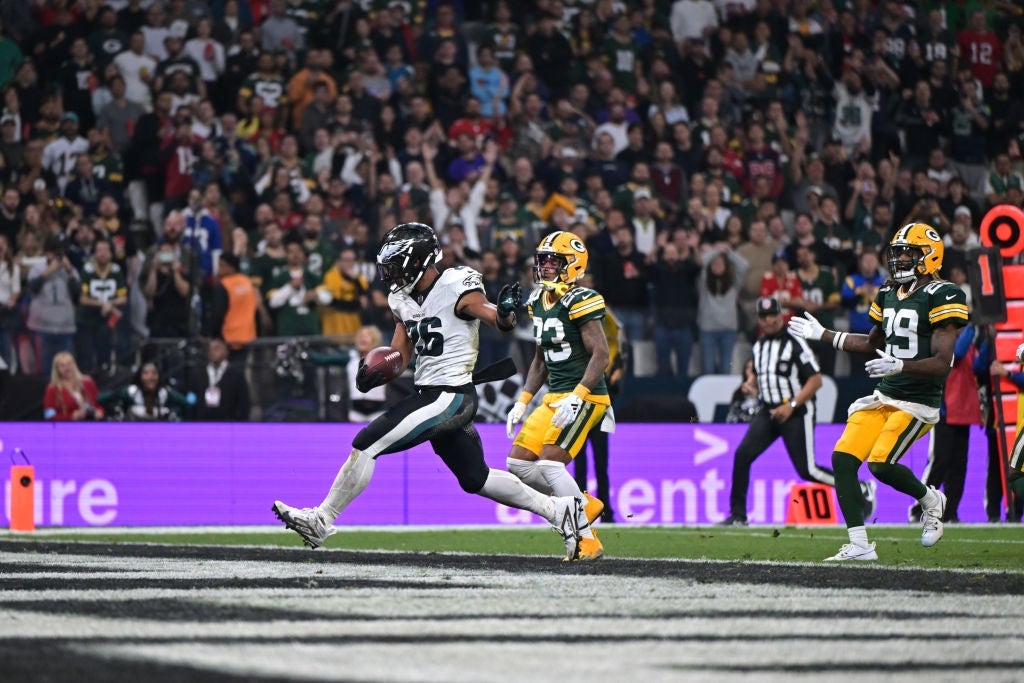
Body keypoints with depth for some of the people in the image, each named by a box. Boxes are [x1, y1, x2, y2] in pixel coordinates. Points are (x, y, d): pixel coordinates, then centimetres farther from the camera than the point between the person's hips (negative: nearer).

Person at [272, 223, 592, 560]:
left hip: (449, 398, -10)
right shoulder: (404, 299, 11)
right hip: (428, 393, 10)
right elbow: (400, 356, 15)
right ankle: (558, 510, 26)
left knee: (367, 444, -12)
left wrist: (505, 310, -48)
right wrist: (375, 372, -6)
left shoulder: (457, 289, -15)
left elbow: (501, 322, -24)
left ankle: (321, 521, -4)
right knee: (475, 479, 18)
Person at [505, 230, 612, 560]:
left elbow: (601, 354, -19)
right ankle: (585, 505, 14)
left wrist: (576, 397, -27)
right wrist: (522, 402, 15)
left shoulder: (579, 301, -14)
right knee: (518, 463, 3)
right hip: (554, 397, 9)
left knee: (549, 464, -19)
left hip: (585, 397, -9)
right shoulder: (539, 302, 12)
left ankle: (587, 540, -13)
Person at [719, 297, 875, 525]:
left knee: (807, 470, -6)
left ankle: (862, 490, 13)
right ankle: (737, 515, -5)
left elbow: (816, 380, -15)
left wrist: (791, 406, -21)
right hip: (768, 412, 6)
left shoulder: (794, 343, -12)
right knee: (742, 454, -11)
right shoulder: (759, 345, 10)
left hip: (796, 413, -6)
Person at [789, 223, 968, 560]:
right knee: (843, 457, -7)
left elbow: (942, 364, -19)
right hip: (883, 395, 8)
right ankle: (859, 545, -2)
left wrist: (899, 366, -34)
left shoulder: (941, 297, -13)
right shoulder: (889, 294, 12)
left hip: (918, 402, -8)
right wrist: (822, 335, 26)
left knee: (881, 464, -21)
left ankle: (930, 500, 10)